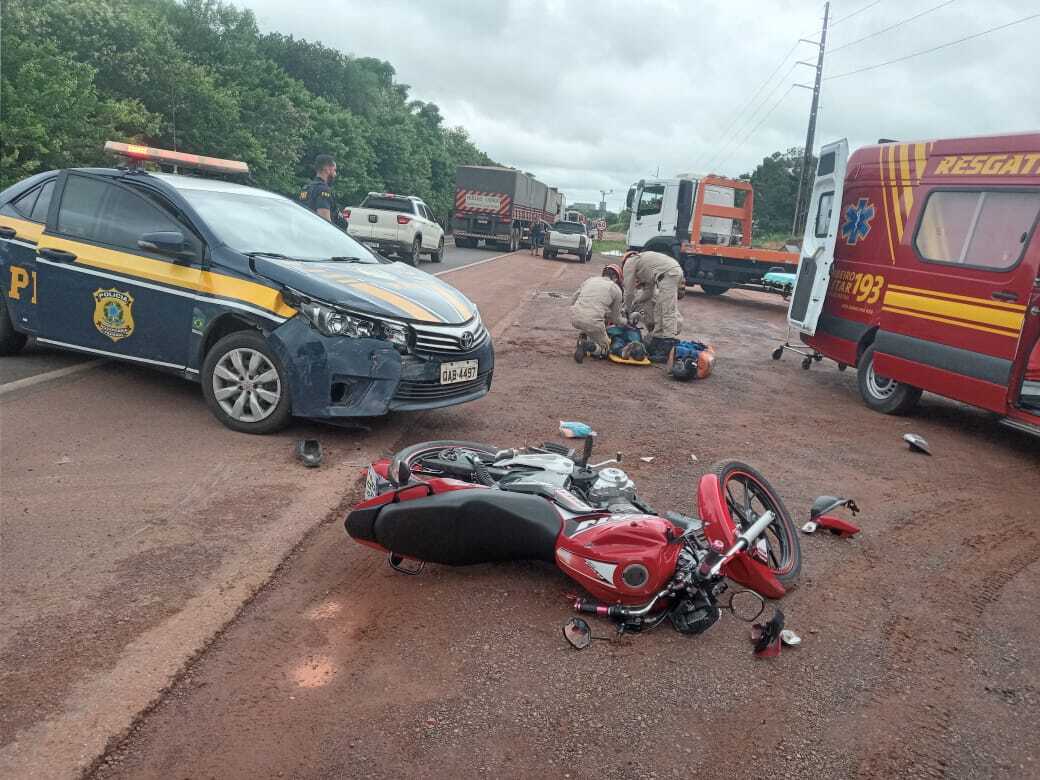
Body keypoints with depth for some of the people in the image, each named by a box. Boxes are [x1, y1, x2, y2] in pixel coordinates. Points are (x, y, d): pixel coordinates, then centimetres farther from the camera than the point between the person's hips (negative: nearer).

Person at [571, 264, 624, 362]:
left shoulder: (590, 279, 21)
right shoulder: (616, 289, 12)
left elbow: (572, 301, 22)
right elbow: (616, 318, 20)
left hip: (575, 318, 4)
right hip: (593, 322, -4)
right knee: (604, 349, 17)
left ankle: (582, 338, 13)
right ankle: (589, 346, -15)